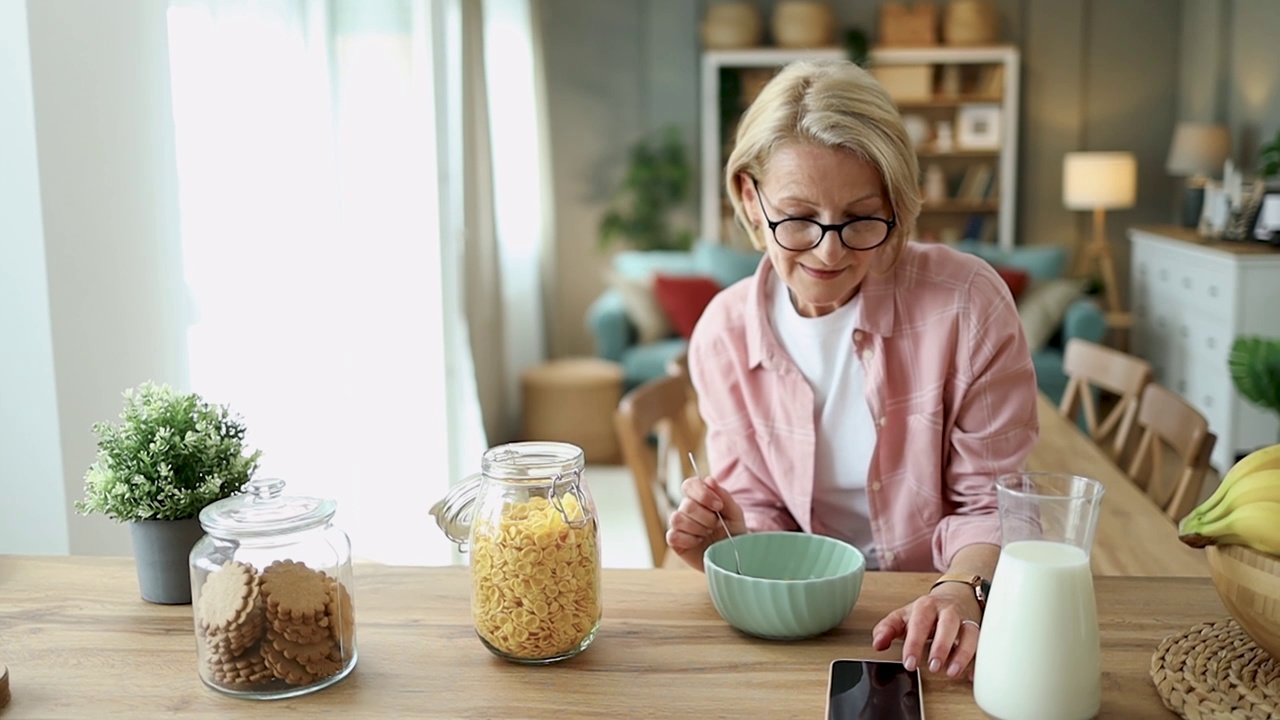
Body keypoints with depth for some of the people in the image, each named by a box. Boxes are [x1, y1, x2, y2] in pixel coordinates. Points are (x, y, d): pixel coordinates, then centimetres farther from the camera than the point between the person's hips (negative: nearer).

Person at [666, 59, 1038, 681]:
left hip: (945, 627, -1)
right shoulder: (722, 336, -4)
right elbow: (762, 510, 5)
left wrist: (962, 590, -25)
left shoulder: (967, 303, -12)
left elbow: (992, 503, -6)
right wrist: (731, 539, -16)